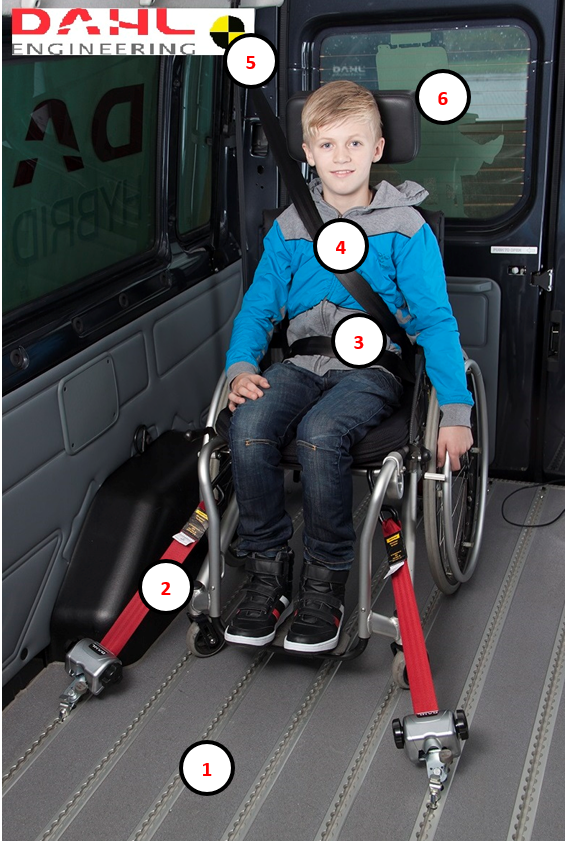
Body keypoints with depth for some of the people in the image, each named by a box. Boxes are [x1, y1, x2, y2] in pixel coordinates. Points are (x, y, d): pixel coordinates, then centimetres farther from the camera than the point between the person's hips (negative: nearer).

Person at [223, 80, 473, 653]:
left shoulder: (404, 229, 1)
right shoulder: (288, 228, 11)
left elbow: (435, 321, -3)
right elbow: (258, 307, 14)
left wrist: (456, 411, -12)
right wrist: (240, 366, -7)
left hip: (372, 367, -3)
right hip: (302, 364, 3)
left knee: (319, 434, -35)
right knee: (248, 427, -28)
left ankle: (325, 585, -15)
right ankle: (267, 573, -12)